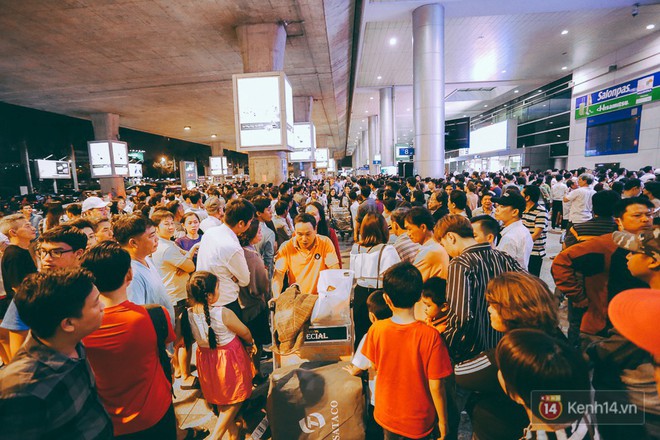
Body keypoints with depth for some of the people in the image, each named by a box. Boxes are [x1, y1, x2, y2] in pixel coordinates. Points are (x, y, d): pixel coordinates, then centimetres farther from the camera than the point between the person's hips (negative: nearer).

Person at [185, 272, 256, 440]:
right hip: (229, 360, -6)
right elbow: (245, 333, -13)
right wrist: (250, 344, 7)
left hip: (206, 360, 6)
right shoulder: (224, 313, -30)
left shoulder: (189, 313, -14)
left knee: (221, 399, 26)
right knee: (234, 400, 16)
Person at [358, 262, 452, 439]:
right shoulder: (430, 336, -27)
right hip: (419, 423, -2)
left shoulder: (376, 330, -19)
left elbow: (375, 366, -3)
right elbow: (436, 385, -19)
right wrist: (443, 421, -3)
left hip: (386, 416, 2)